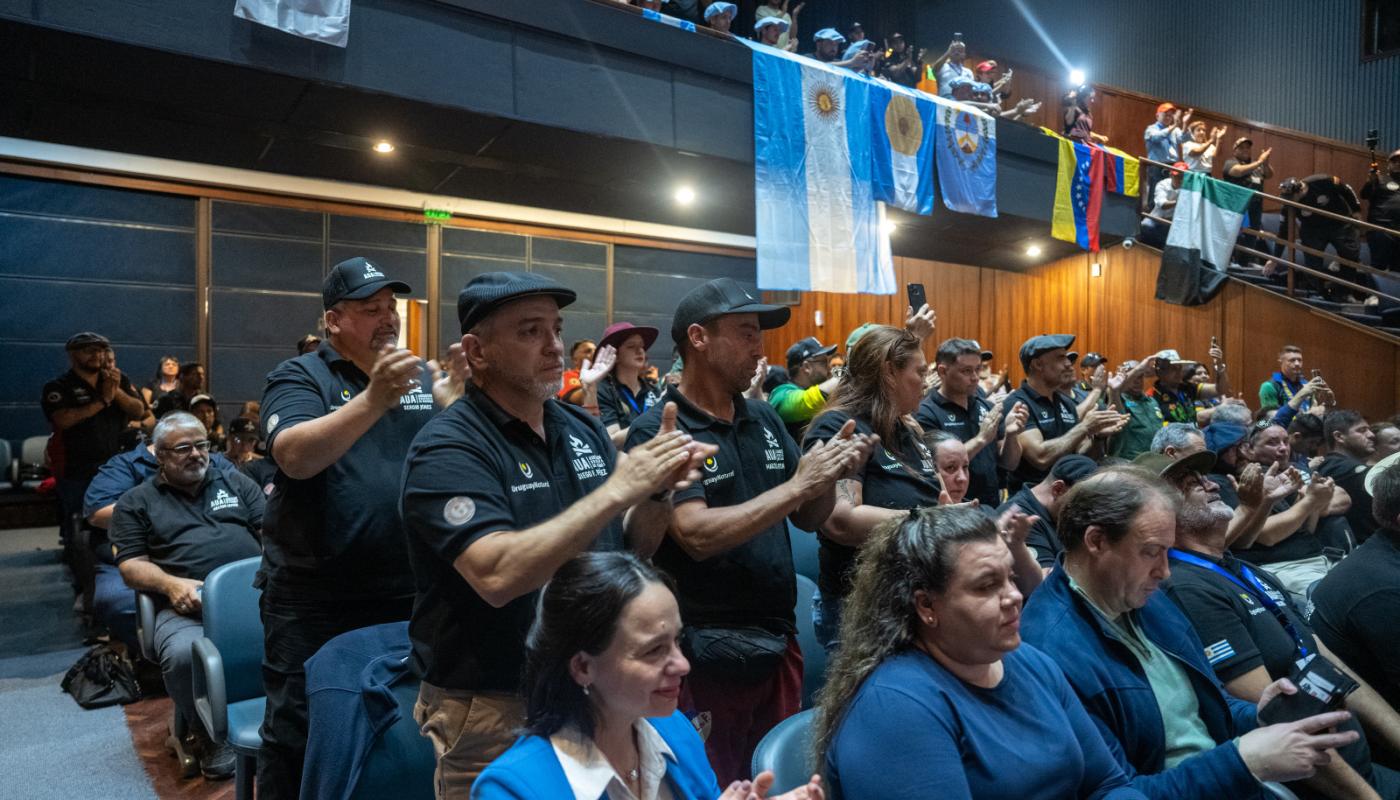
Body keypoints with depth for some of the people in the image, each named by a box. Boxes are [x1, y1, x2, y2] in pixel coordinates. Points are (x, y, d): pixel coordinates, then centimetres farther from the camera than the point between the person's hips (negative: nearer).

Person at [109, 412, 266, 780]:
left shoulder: (235, 482, 22)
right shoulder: (136, 502, 18)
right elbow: (130, 564, 9)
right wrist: (171, 584, -12)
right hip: (188, 604, -1)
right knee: (183, 654, -35)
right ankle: (212, 736, -6)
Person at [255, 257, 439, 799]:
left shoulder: (423, 377, 6)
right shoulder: (299, 377, -5)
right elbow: (295, 456, -25)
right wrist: (375, 399, -37)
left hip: (408, 592, 4)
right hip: (313, 598, -3)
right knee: (297, 734, 9)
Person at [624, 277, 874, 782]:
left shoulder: (765, 419, 3)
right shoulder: (657, 432, -15)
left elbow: (808, 520, 9)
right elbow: (698, 536, -25)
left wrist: (831, 475, -11)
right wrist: (797, 485, -22)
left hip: (779, 642, 6)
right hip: (706, 657, -6)